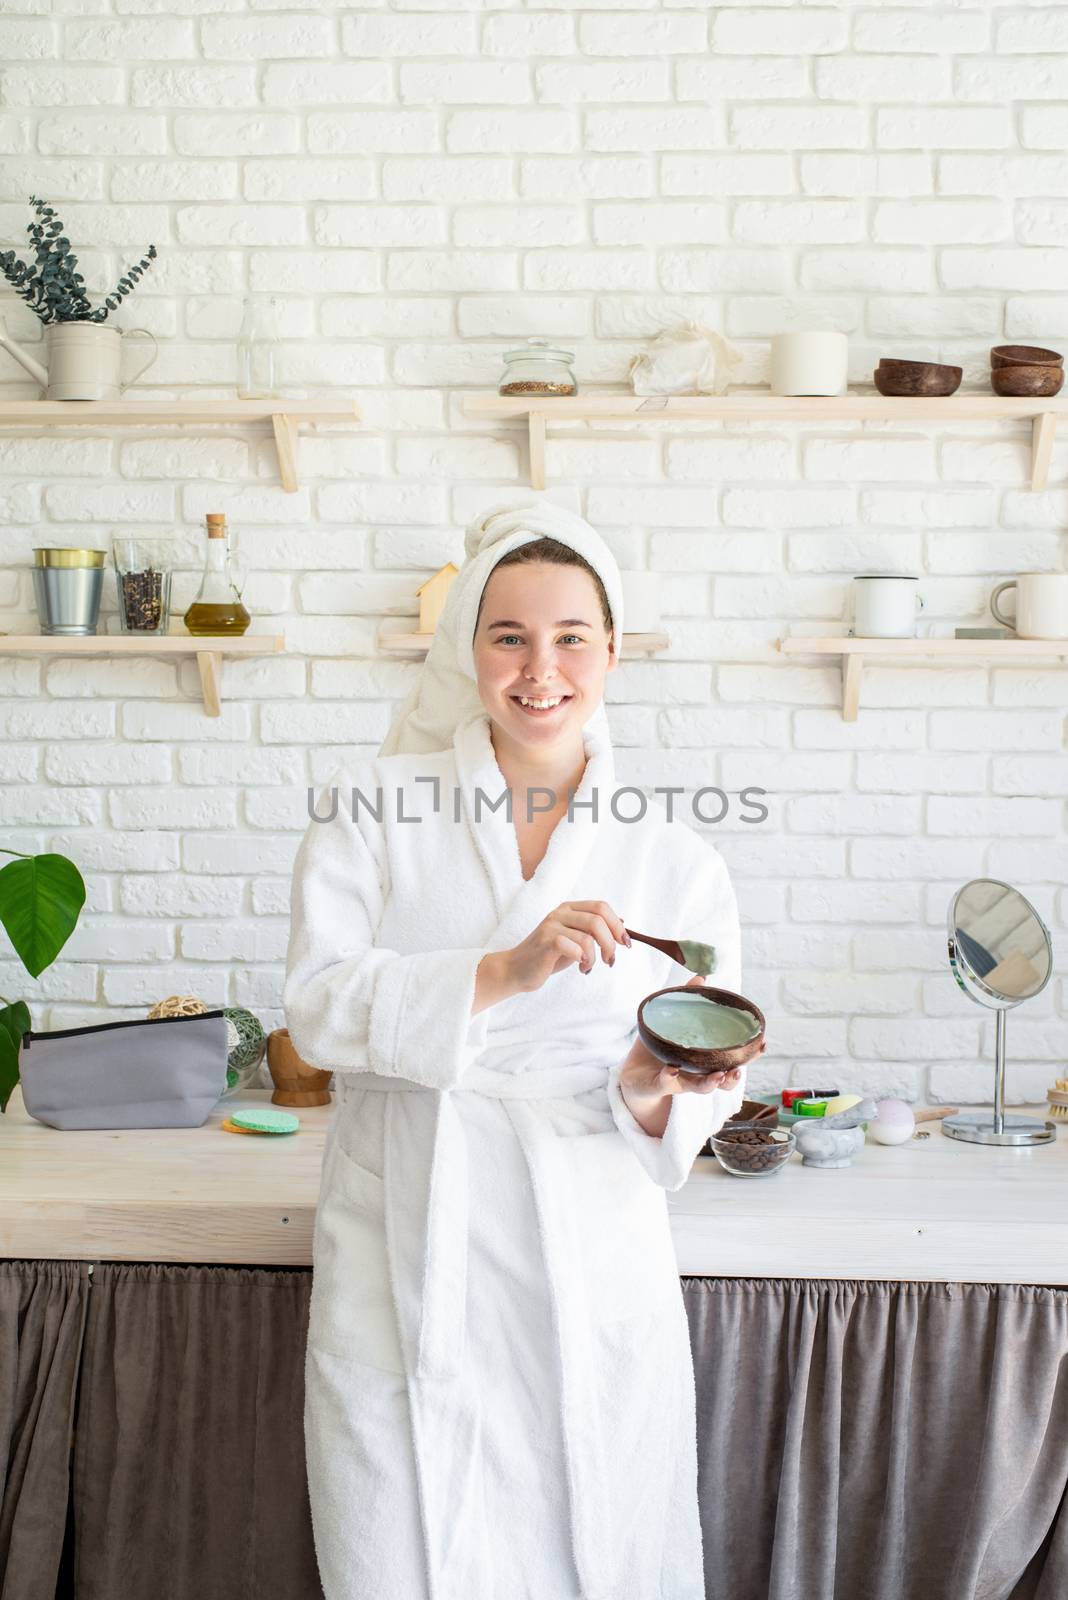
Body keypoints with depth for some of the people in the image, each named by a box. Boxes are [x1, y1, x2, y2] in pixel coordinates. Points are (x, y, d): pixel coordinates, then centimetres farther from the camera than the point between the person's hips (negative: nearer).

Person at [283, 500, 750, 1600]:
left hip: (588, 1272, 1)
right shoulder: (372, 811, 0)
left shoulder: (677, 866, 3)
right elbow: (319, 1004, -10)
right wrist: (506, 971, -22)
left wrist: (652, 1094, -19)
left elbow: (702, 1099, 4)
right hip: (402, 1266, 0)